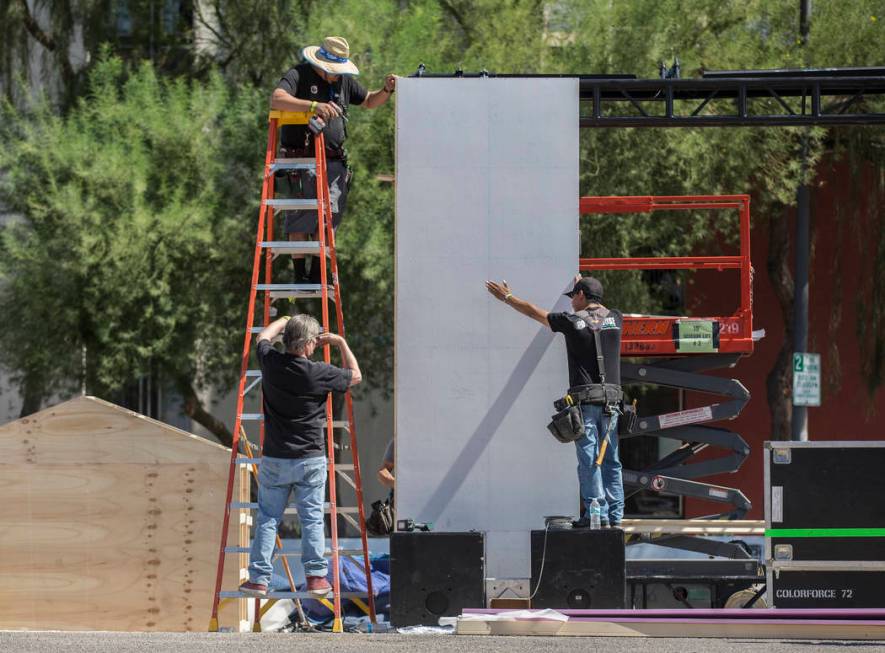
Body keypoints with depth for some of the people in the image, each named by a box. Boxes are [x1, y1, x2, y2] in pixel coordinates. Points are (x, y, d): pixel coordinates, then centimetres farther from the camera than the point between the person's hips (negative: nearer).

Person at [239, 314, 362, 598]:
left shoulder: (271, 363, -5)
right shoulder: (319, 373, -12)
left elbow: (263, 337, 20)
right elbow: (355, 375, 7)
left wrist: (285, 321, 36)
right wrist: (341, 342, 14)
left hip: (274, 459, 2)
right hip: (310, 459, -2)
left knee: (267, 519, 6)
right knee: (312, 518, 5)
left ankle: (258, 579, 2)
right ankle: (316, 576, 2)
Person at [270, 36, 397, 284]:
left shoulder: (344, 80, 13)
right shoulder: (298, 75, -8)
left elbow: (369, 101, 27)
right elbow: (276, 99, -27)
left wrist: (387, 90, 6)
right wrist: (313, 106, -37)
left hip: (333, 160, 5)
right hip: (301, 159, -5)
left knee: (330, 217, 1)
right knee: (300, 219, -5)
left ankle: (317, 274, 11)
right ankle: (299, 275, 3)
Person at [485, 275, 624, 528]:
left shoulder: (572, 321, -2)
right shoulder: (615, 318, 9)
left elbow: (533, 311, 11)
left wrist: (507, 297, 27)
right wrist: (582, 285, 53)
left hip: (584, 400, -4)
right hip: (611, 400, 4)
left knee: (589, 460, -4)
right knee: (610, 460, 7)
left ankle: (598, 513, -9)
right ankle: (615, 514, 4)